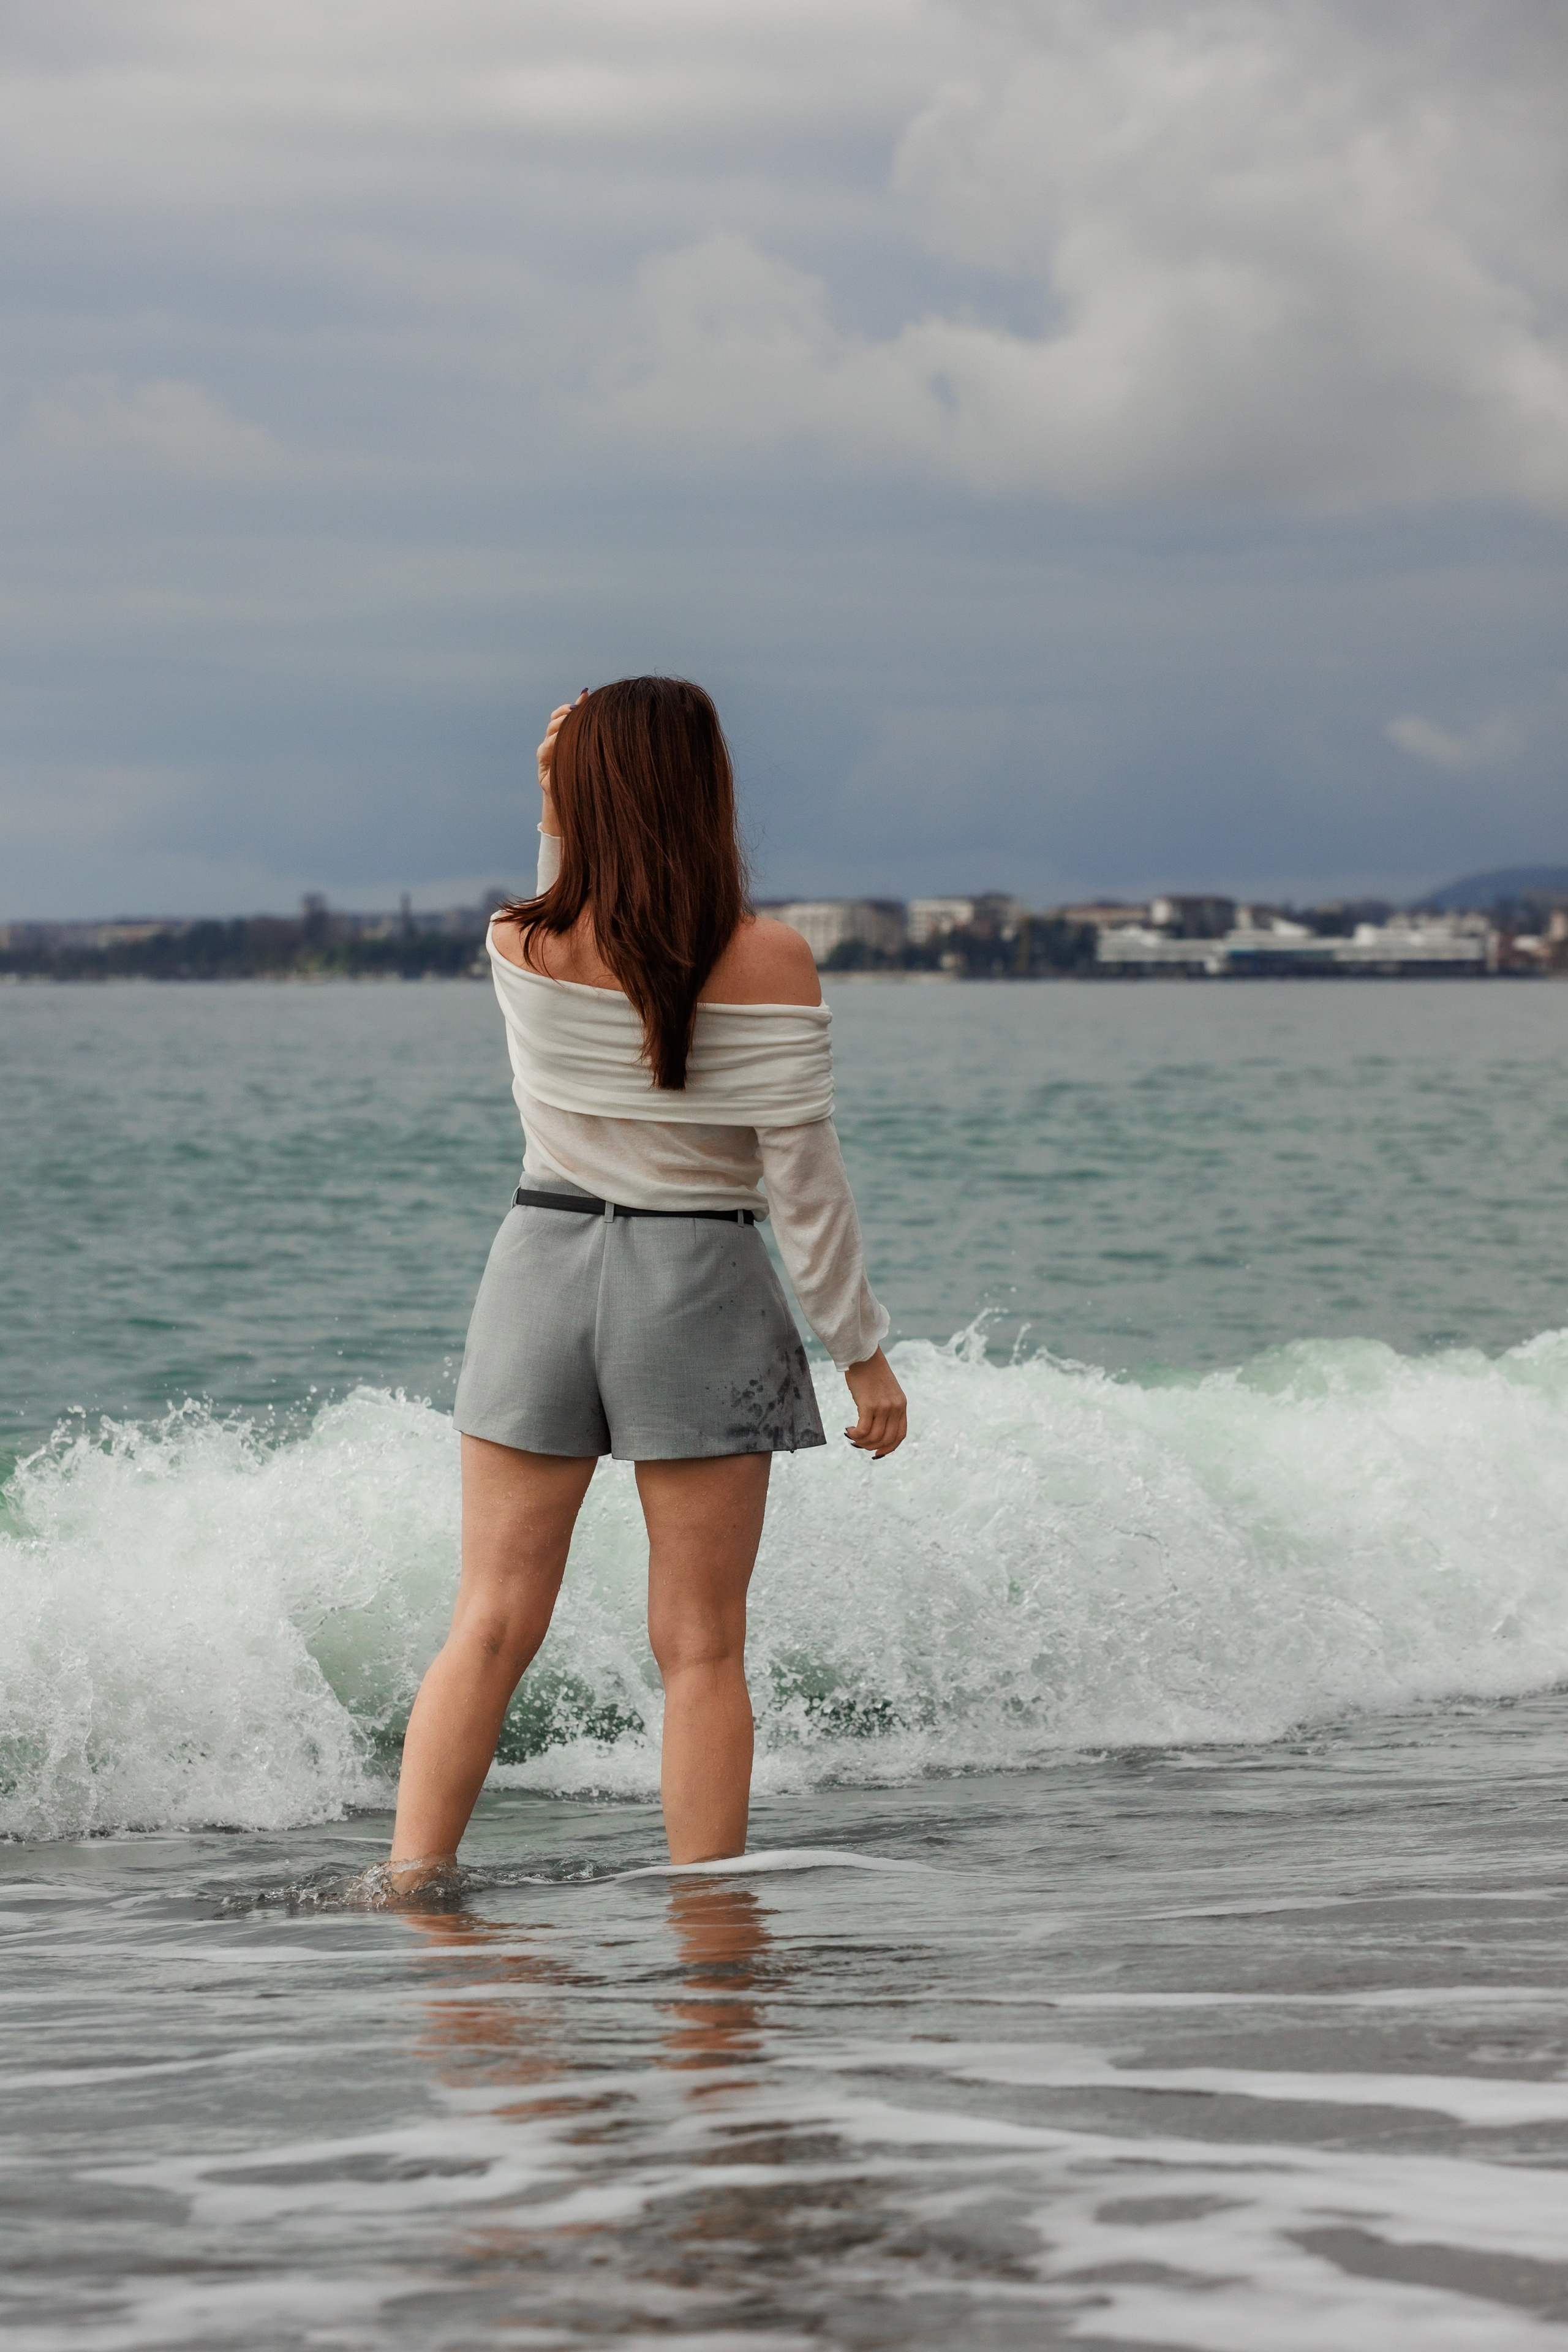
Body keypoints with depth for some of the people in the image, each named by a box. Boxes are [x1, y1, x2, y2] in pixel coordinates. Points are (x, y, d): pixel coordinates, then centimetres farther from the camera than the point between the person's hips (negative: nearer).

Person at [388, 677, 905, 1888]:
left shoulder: (519, 946, -3)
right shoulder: (767, 961, -11)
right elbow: (802, 1176, -10)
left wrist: (558, 819, 9)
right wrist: (864, 1349, -2)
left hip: (545, 1261, 3)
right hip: (699, 1286, -2)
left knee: (492, 1624, 7)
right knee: (701, 1649, 4)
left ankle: (410, 1882, 1)